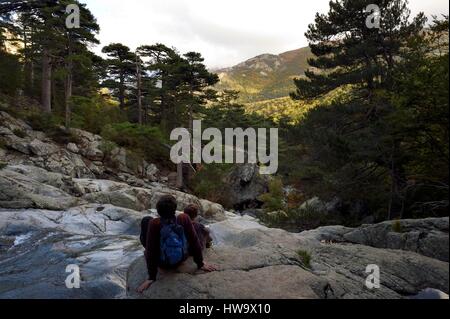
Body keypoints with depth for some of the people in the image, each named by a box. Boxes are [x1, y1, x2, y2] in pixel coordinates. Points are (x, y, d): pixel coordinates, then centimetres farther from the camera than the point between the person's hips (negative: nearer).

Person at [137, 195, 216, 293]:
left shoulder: (154, 224, -30)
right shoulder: (184, 219, -25)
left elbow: (150, 252, -24)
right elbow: (195, 241, -17)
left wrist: (151, 277, -12)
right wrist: (200, 264, -3)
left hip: (162, 263, -1)